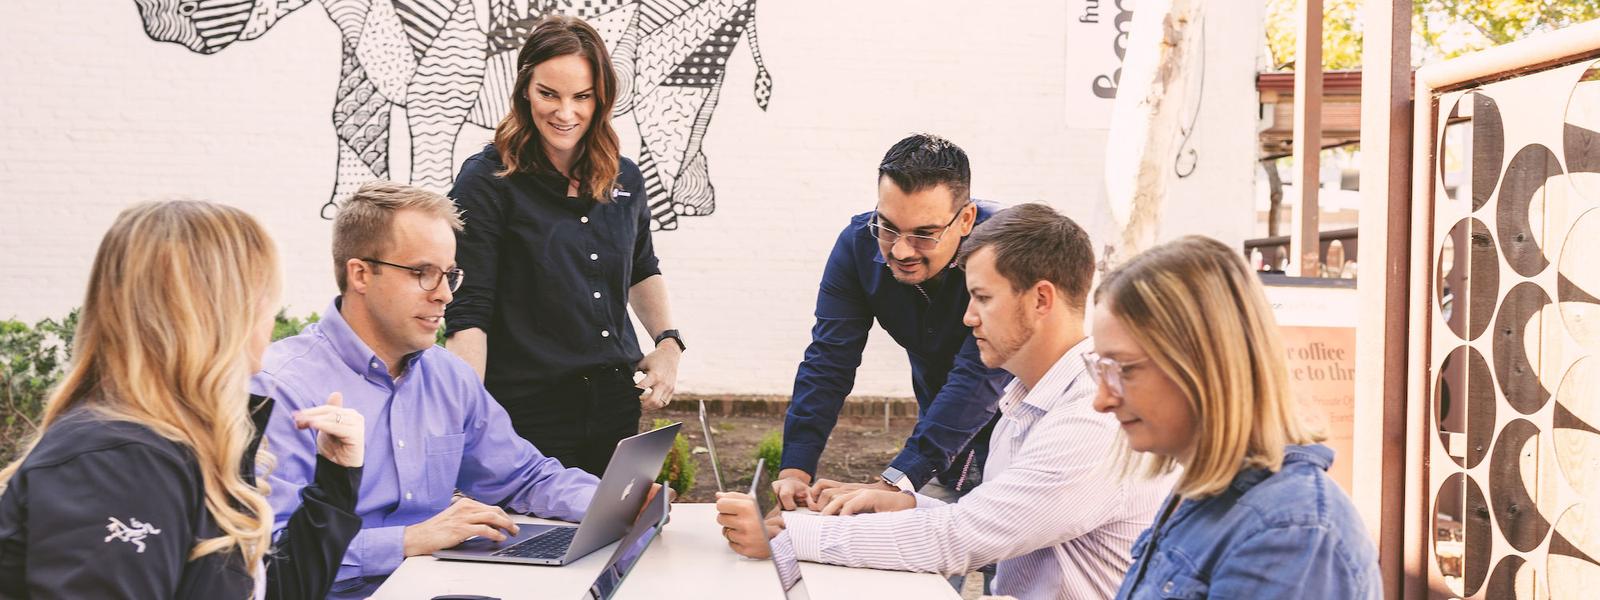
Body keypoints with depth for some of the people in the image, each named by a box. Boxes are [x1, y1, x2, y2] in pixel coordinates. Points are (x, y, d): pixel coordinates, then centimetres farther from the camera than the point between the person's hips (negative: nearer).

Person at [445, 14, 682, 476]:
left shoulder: (625, 180, 8)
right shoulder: (486, 182, -8)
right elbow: (467, 315, -12)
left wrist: (668, 342, 11)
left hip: (616, 408, 5)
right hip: (526, 416, -5)